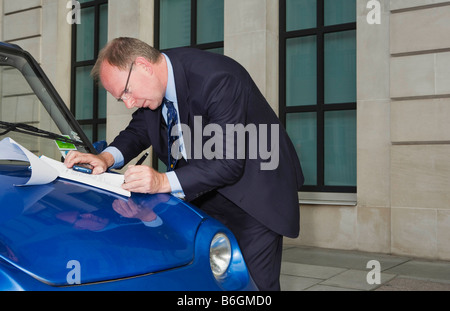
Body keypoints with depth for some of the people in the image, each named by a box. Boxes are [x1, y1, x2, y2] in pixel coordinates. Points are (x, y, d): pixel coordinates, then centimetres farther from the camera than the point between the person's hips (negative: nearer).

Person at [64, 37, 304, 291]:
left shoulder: (217, 78, -29)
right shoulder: (155, 82, -6)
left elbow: (229, 162, -30)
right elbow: (139, 130, 7)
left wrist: (164, 182, -38)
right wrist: (108, 157, -14)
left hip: (253, 197, -6)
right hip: (204, 194, 7)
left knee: (256, 282, -3)